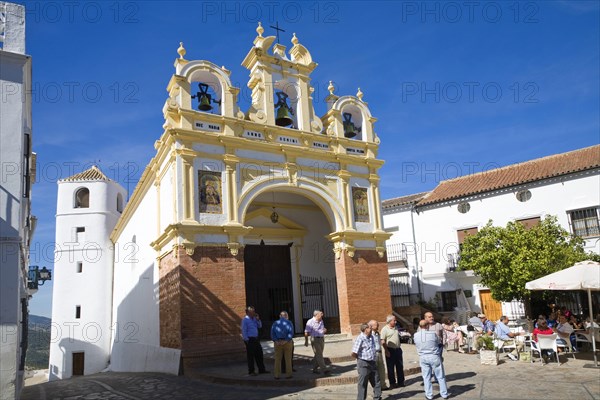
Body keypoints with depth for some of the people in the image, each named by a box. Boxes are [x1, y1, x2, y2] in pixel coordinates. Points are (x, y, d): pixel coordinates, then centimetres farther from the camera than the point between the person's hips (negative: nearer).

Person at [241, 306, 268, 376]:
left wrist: (258, 319, 0)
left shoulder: (254, 318, 11)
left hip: (256, 339, 8)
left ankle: (261, 369, 19)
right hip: (249, 339, -8)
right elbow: (243, 331, -14)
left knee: (259, 354, 10)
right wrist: (247, 340, -16)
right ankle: (251, 371, 11)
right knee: (250, 356, 0)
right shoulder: (245, 320, -11)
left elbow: (260, 326, 14)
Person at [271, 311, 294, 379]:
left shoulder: (275, 323, 9)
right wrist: (285, 341, -14)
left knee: (277, 359, 7)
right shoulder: (289, 323, 0)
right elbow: (291, 333, -12)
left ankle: (277, 375, 8)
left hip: (277, 343, 2)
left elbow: (272, 333, 0)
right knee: (288, 359, 5)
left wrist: (276, 341, -8)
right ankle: (288, 374, 7)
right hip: (287, 342, -2)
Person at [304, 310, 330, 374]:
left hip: (322, 339, 8)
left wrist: (324, 330, 3)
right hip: (315, 339, -8)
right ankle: (324, 369, -12)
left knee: (318, 355, 11)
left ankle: (315, 369, 21)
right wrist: (306, 341, -12)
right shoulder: (310, 322, -9)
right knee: (319, 355, -10)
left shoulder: (321, 321, 15)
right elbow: (306, 332, -10)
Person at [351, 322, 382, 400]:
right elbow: (354, 354, -21)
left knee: (376, 382, 13)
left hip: (372, 363, 8)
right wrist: (360, 358, -5)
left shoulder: (371, 337, 7)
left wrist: (374, 358, 15)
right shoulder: (360, 339, -18)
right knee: (363, 384, 3)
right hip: (363, 364, -8)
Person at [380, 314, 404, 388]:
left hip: (398, 349, 7)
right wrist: (386, 351, -17)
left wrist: (399, 348, 16)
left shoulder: (396, 328, 12)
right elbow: (383, 342, -13)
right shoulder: (384, 329, -10)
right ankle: (392, 383, 11)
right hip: (390, 350, -6)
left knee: (400, 366, 11)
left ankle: (401, 382, 22)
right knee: (391, 368, 3)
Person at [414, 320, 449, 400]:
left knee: (426, 377, 11)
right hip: (434, 356, -2)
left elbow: (416, 345, 6)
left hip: (423, 357, 2)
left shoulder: (415, 335, -7)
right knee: (440, 376, 12)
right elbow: (438, 342, 0)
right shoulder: (433, 333, -14)